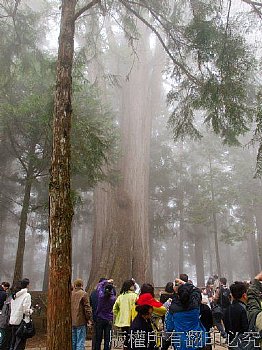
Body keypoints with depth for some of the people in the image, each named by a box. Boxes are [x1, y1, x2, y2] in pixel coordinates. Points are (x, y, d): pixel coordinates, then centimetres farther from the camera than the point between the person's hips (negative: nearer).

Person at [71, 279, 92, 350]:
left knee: (72, 341, 15)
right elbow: (87, 307, -12)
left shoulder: (70, 294, 4)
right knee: (80, 341, 2)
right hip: (80, 321, -5)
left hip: (71, 322, 5)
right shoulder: (83, 294, -11)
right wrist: (88, 318, -2)